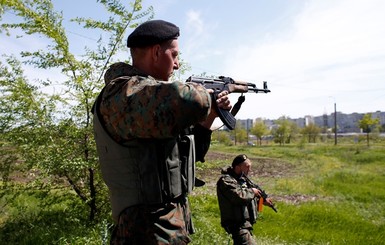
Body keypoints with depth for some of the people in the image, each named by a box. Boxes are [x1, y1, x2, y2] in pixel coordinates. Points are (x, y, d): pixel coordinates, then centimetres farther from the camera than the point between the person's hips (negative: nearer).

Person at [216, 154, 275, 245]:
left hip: (245, 221, 10)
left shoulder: (242, 178, 11)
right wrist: (252, 191, -15)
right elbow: (240, 196, -31)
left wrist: (262, 200, 9)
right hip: (237, 224, -10)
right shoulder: (226, 180, -19)